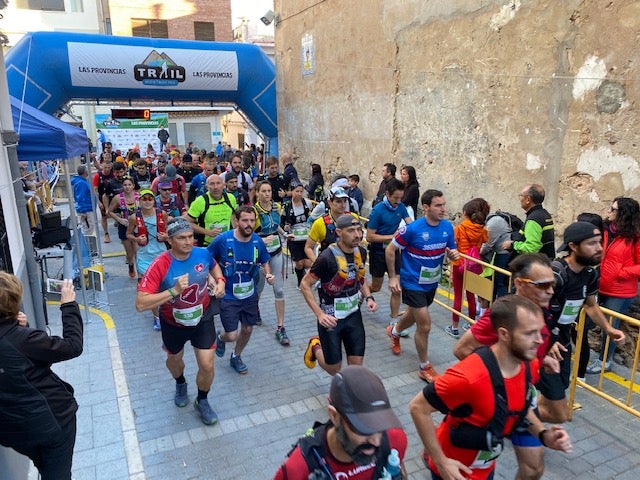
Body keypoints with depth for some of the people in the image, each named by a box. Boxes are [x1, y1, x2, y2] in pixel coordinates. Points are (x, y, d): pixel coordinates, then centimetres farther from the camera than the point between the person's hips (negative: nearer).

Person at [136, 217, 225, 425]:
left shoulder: (202, 254, -19)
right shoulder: (159, 265, -31)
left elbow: (214, 266, 8)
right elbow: (140, 304, -36)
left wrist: (220, 280, -12)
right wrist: (174, 291, -43)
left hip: (202, 318, 1)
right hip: (173, 323, -1)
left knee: (207, 365, -2)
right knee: (175, 359, 25)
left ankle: (202, 401, 29)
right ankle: (181, 384, 61)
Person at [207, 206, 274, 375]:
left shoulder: (258, 241, -9)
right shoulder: (222, 239, -19)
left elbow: (265, 261, 9)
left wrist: (268, 274, -11)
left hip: (250, 294, 4)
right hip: (228, 296, -4)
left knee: (248, 329, 16)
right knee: (232, 335, -5)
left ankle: (236, 357, 46)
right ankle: (221, 338, 35)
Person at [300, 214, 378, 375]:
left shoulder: (361, 252, -4)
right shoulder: (327, 257, -25)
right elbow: (305, 285, -16)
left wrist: (368, 297, -2)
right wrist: (319, 314, -23)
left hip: (353, 314, 5)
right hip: (331, 318, -5)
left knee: (357, 366, 7)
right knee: (334, 370, 8)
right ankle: (315, 347, 36)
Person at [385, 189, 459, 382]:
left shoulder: (447, 227, -8)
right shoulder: (412, 228, -24)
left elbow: (451, 251, 5)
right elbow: (390, 250, -13)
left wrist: (454, 254, -19)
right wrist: (393, 277, -12)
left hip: (432, 283, 6)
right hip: (413, 284, -6)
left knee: (415, 315, 27)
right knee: (425, 325, -5)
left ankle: (394, 331, 59)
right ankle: (425, 367, 16)